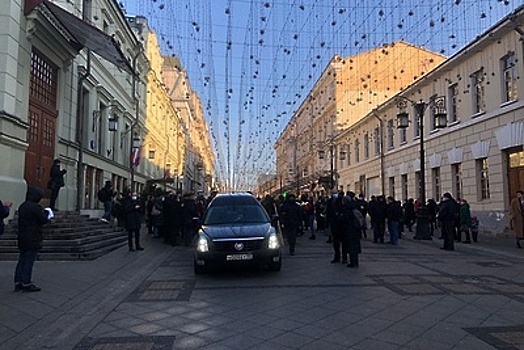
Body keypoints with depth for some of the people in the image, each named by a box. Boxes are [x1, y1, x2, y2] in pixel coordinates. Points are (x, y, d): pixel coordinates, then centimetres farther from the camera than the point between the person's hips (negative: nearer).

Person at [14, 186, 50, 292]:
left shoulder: (22, 206, 11)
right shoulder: (35, 207, -17)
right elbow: (44, 220, -13)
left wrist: (43, 212, 15)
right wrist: (47, 213, 7)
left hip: (22, 239, 9)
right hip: (32, 239, -8)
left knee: (22, 261, 13)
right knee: (29, 261, -2)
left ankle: (18, 283, 18)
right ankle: (27, 284, 4)